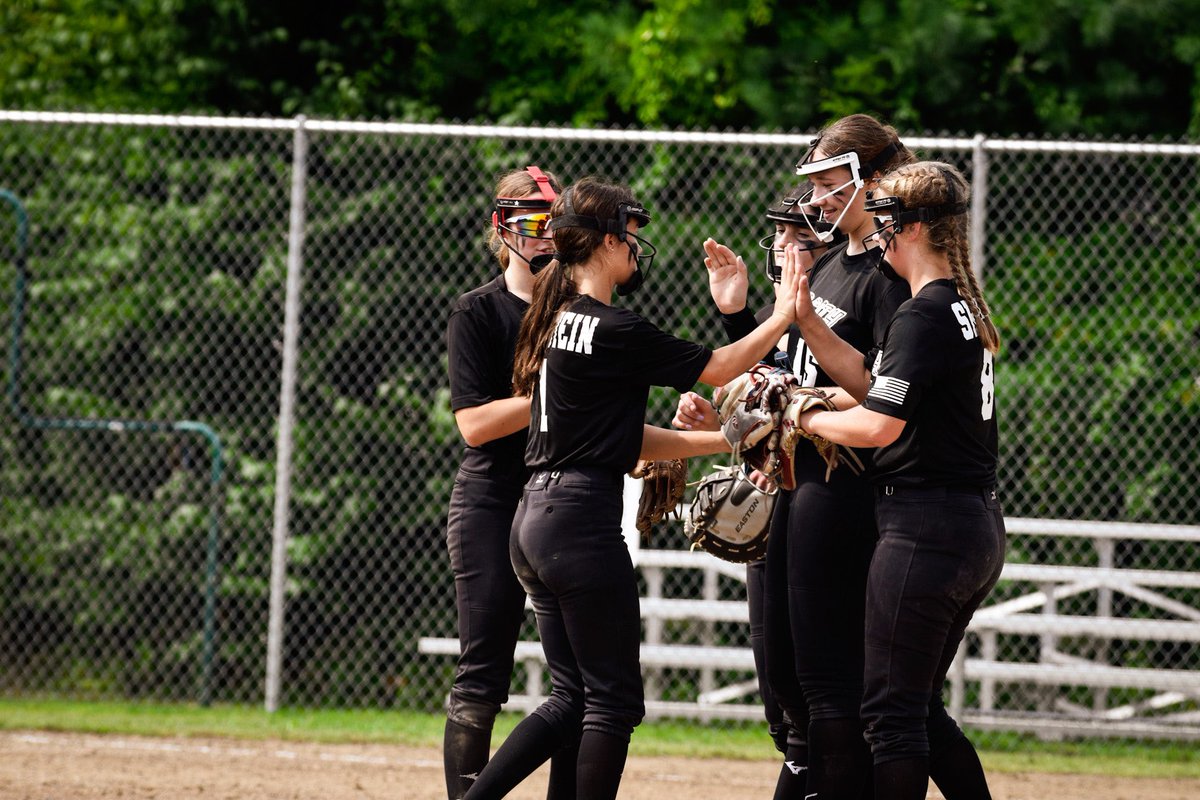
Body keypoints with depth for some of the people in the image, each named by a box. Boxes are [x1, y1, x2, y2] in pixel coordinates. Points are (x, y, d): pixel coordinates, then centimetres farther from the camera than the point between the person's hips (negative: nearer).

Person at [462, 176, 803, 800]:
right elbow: (719, 369, -5)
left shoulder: (559, 322, 14)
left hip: (536, 518, 9)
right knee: (613, 699, -1)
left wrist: (724, 439, 18)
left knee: (571, 697, 13)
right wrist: (782, 316, 6)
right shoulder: (613, 331, -14)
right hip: (583, 521, -9)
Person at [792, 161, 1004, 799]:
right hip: (979, 528, 10)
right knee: (919, 705, 17)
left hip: (925, 529, -10)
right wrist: (805, 317, 9)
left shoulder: (923, 316, -15)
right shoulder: (964, 309, 14)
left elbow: (878, 426, -21)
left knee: (891, 707, -6)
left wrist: (807, 420, -4)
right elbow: (875, 380, 16)